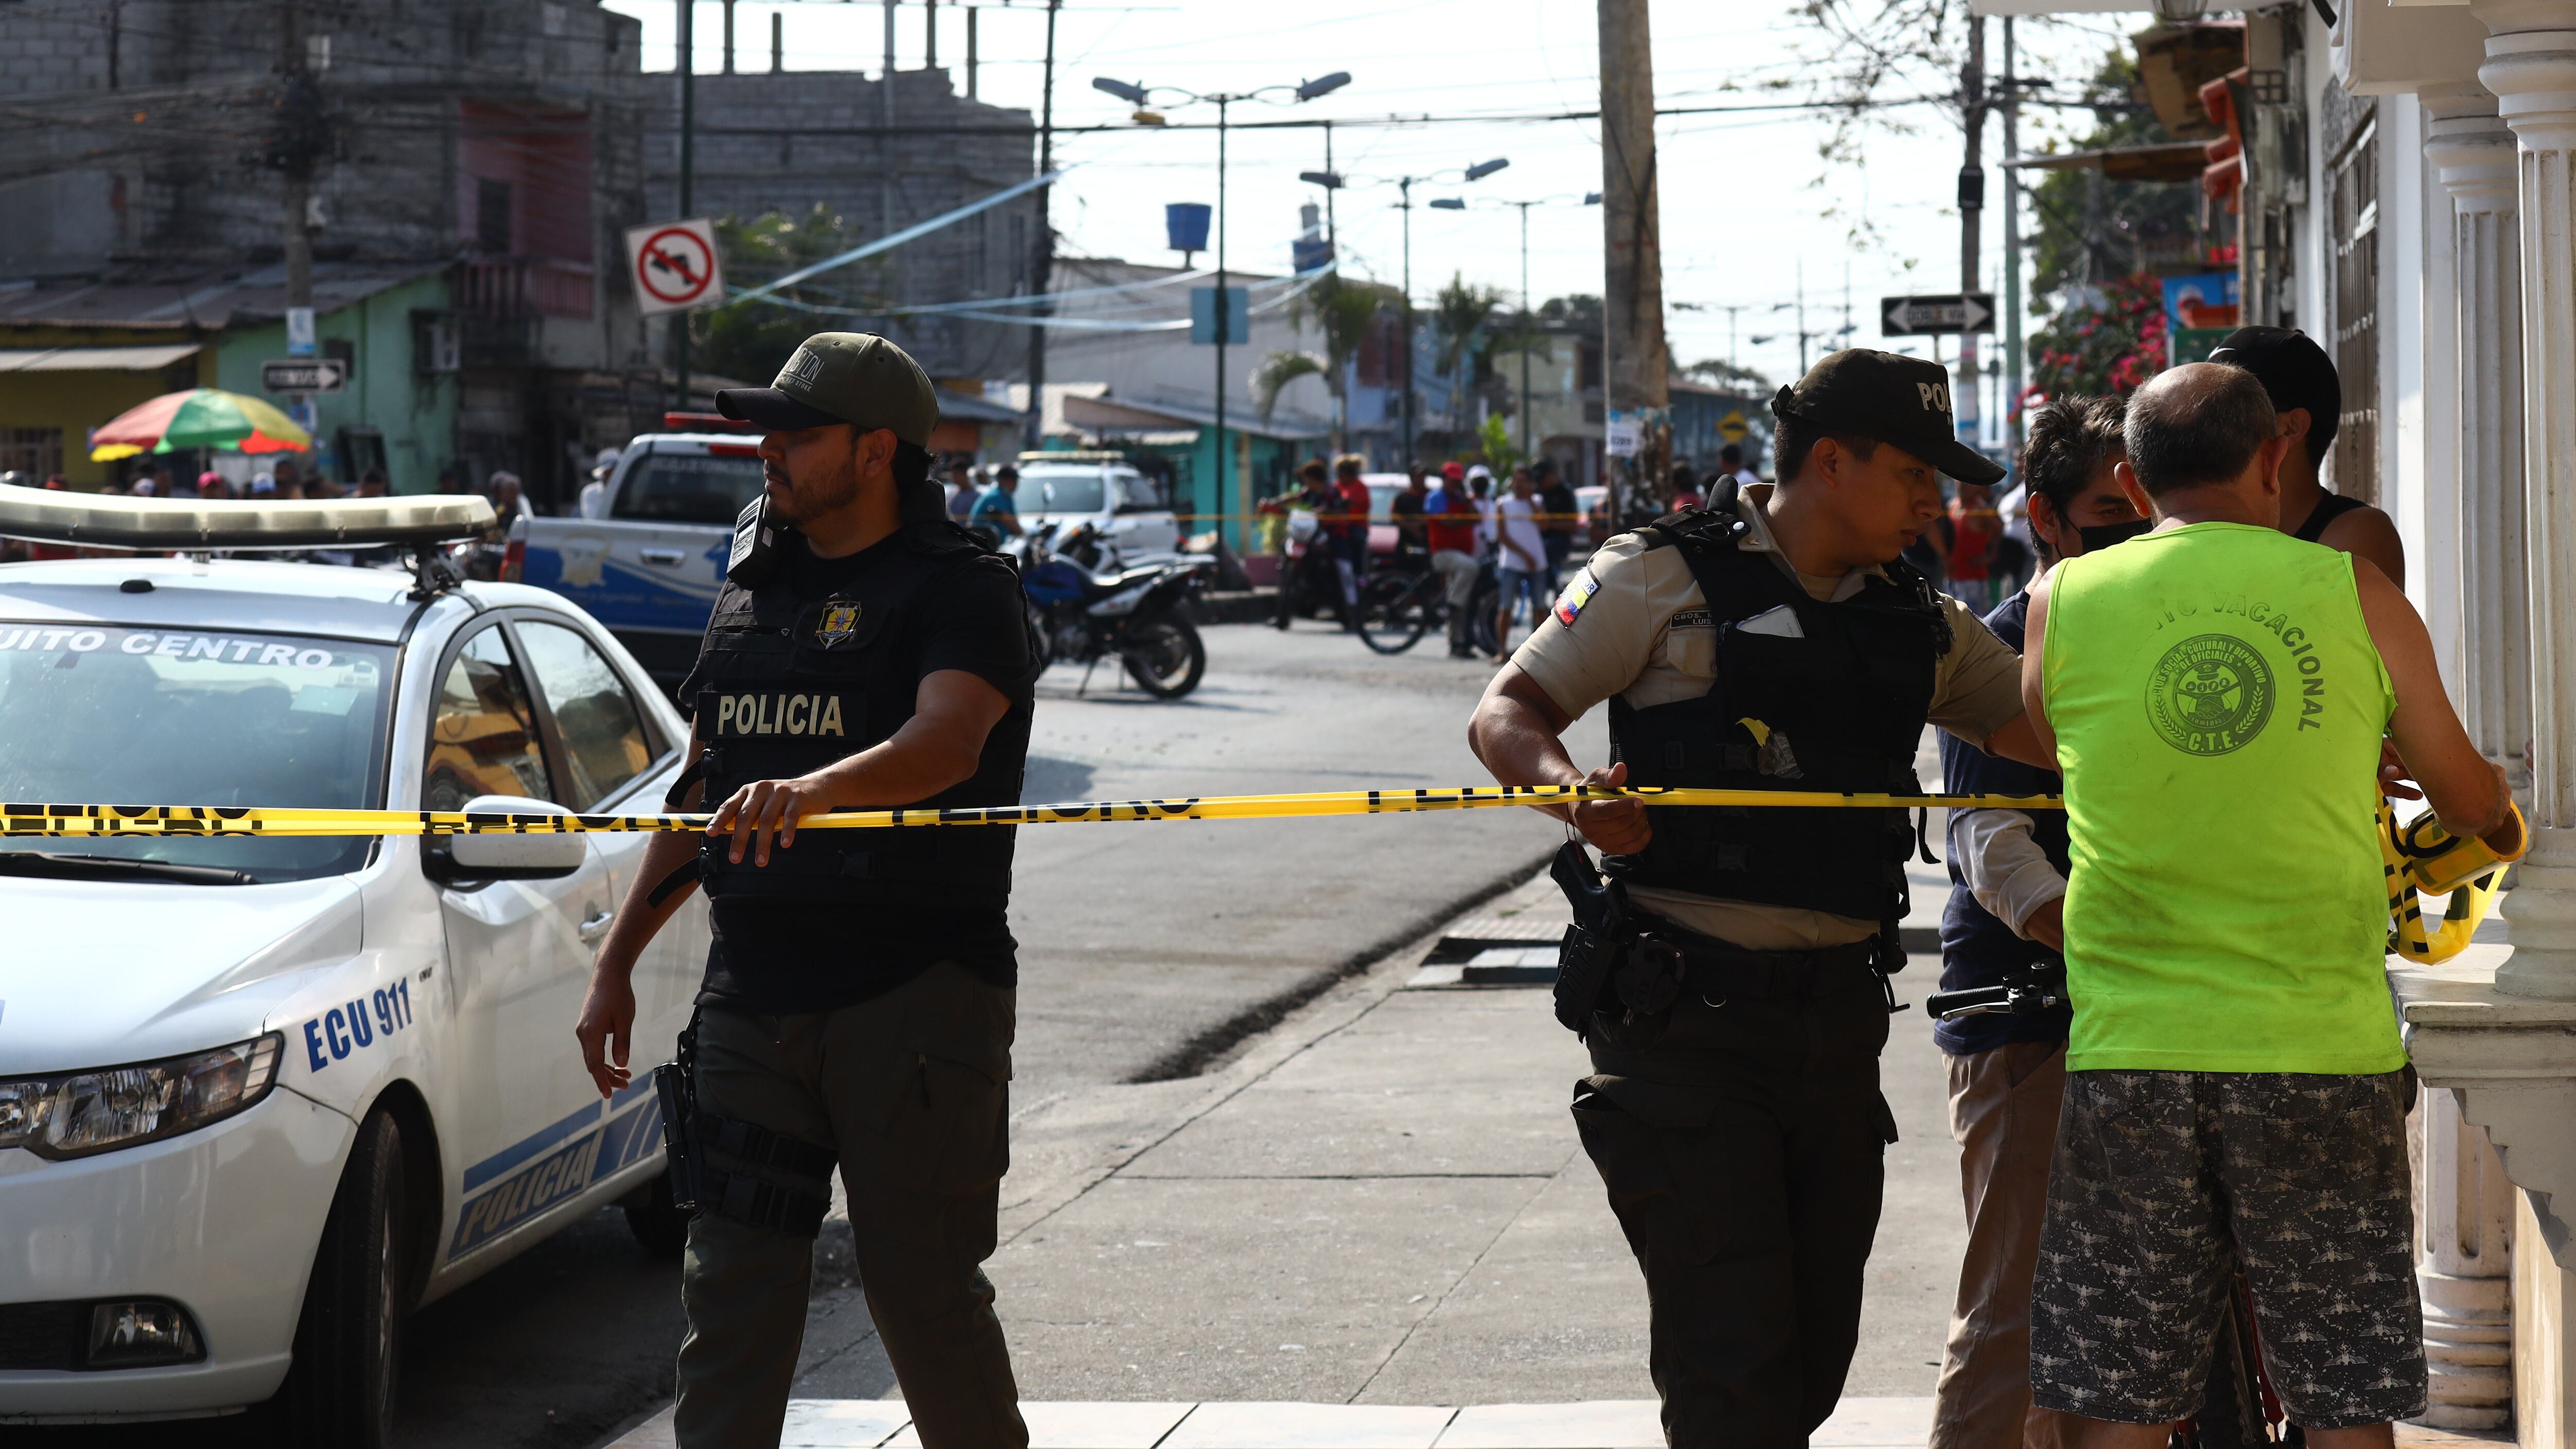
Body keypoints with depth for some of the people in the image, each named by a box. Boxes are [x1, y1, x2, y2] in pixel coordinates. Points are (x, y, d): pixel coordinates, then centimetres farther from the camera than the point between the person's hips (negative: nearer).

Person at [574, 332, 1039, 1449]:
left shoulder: (960, 588, -5)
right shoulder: (752, 593, 16)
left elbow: (946, 741, -25)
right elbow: (699, 798, 22)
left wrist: (812, 790, -43)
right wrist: (615, 962, 17)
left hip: (915, 989, -6)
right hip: (752, 991, 6)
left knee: (924, 1293, -1)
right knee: (731, 1293, 3)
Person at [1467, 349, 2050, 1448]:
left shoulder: (1919, 626, 15)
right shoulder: (1668, 575, -2)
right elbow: (1505, 715, -4)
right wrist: (1569, 790, -26)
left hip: (1836, 1018, 6)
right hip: (1687, 1023, -6)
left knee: (1815, 1350, 9)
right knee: (1731, 1353, -10)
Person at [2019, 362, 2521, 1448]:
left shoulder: (2064, 601, 4)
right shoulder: (2355, 595, 4)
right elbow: (2470, 803, 16)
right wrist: (2502, 821, 41)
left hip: (2130, 1048, 1)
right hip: (2323, 1051, 0)